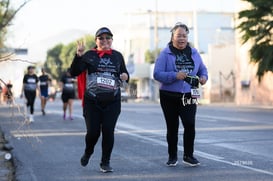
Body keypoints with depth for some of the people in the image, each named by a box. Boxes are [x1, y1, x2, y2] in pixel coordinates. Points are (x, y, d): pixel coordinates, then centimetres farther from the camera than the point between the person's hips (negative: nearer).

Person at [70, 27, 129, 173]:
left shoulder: (117, 56, 10)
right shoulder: (89, 55, 1)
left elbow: (124, 74, 19)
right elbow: (74, 72, -6)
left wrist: (125, 76, -5)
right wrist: (78, 56, -21)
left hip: (112, 102, 2)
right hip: (92, 102, -2)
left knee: (108, 132, -3)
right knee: (93, 131, -1)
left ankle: (105, 162, 10)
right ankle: (87, 153, 31)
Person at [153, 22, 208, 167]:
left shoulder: (193, 53, 9)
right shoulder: (165, 53, -4)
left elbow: (202, 69, 19)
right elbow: (157, 74, -11)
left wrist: (204, 76, -4)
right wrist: (175, 76, -23)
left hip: (189, 96, 2)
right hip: (169, 96, -2)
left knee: (190, 124, -12)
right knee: (172, 127, 7)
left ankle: (188, 155, 2)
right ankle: (172, 157, 20)